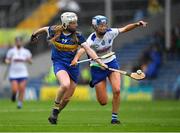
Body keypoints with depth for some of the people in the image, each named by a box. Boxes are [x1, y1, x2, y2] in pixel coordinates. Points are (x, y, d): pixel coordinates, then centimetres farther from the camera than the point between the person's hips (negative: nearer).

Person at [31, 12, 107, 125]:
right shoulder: (55, 31, -7)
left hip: (73, 66, 3)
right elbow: (44, 29, 15)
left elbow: (88, 49, -12)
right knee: (65, 84, -33)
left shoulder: (77, 36, -6)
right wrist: (34, 35, 34)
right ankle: (55, 108, -10)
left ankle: (55, 115, 31)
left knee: (67, 98, 5)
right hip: (59, 63, -2)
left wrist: (100, 62, -24)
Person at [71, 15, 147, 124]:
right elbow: (83, 49, -41)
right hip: (97, 67, -3)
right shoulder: (92, 39, -23)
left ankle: (114, 117, -1)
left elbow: (125, 29, -4)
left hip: (112, 63, 3)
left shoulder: (110, 33, -12)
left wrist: (137, 24, -21)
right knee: (103, 102, 0)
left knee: (117, 90, -19)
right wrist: (76, 59, -61)